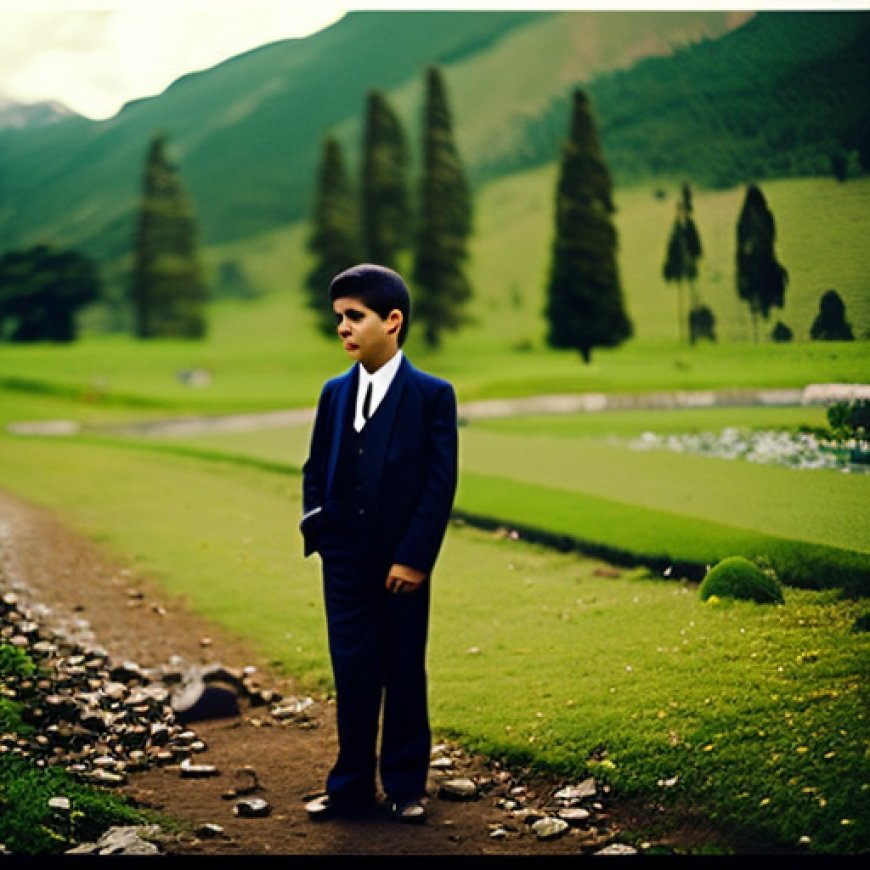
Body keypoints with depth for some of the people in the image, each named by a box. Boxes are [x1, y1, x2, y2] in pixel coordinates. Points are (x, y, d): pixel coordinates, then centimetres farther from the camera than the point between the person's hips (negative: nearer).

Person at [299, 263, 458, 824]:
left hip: (403, 564, -3)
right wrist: (316, 528, -1)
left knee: (405, 674, 8)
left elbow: (441, 483, -10)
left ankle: (406, 786, 20)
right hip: (345, 563, 4)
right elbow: (316, 469, 14)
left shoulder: (433, 395, -6)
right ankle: (351, 787, 18)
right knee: (352, 675, 8)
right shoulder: (335, 393, 8)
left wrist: (414, 557, -15)